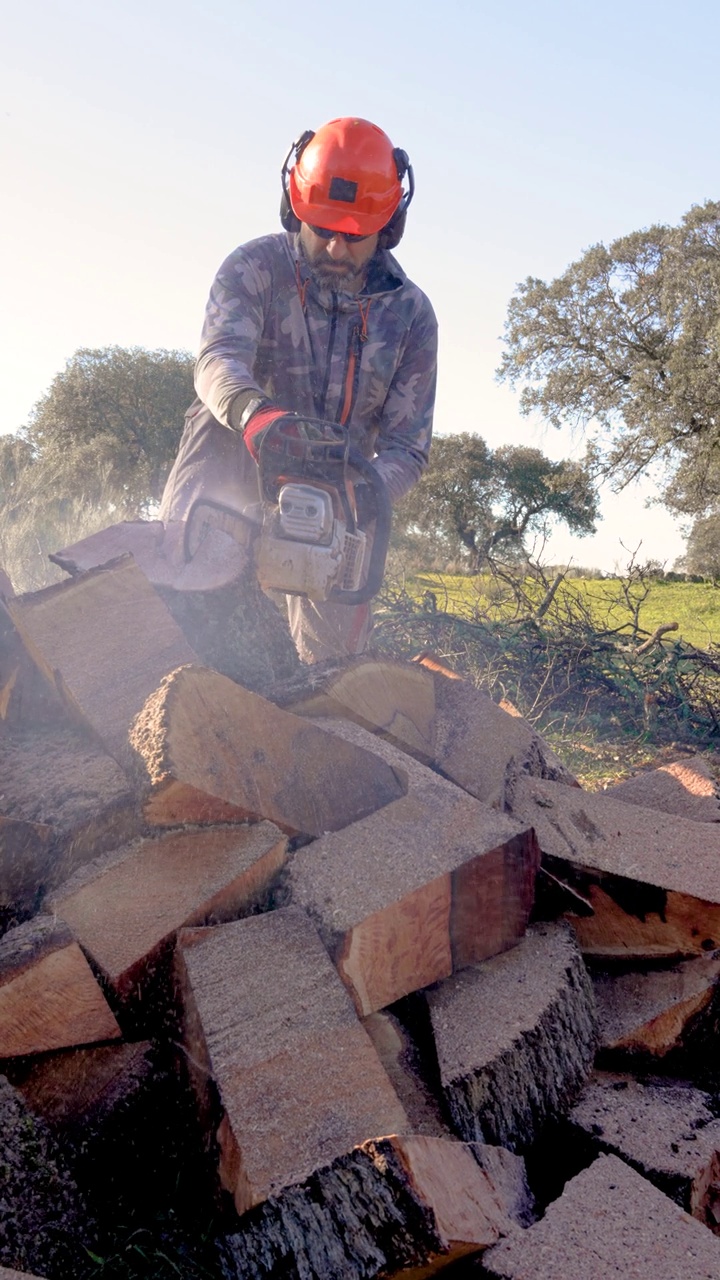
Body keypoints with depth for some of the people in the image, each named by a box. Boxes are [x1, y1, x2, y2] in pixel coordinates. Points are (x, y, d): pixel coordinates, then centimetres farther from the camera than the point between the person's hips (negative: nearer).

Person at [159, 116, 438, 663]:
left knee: (339, 643, -3)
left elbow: (407, 446, -9)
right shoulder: (256, 268, -11)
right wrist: (253, 411, -53)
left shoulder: (410, 314, -6)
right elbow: (219, 360, -29)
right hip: (235, 446, -1)